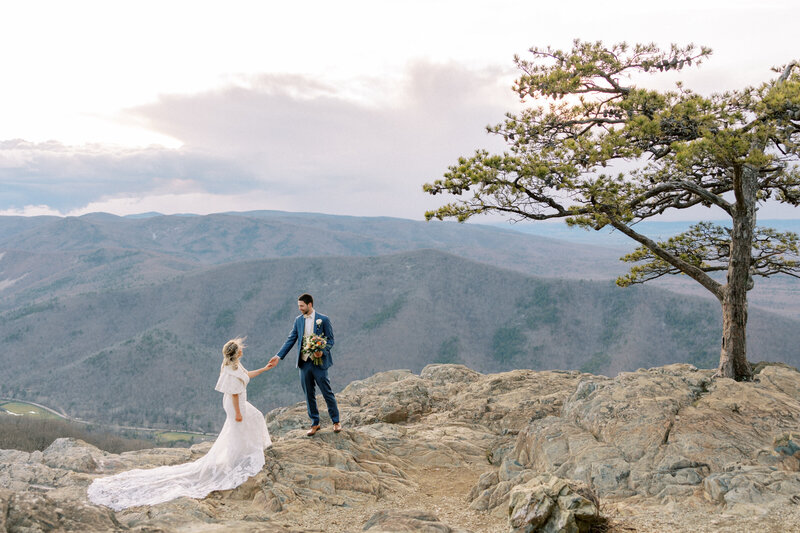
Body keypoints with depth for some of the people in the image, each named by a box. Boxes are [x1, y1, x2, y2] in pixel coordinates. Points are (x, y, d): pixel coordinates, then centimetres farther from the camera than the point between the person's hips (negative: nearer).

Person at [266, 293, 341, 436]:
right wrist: (278, 356, -3)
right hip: (304, 362, 4)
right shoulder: (298, 320, 6)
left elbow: (330, 340, -4)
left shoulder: (323, 319, -6)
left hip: (319, 362, -4)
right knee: (309, 395, 11)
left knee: (327, 392, 3)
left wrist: (323, 352, -22)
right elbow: (290, 340, 5)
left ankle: (336, 421, 19)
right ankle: (315, 424, 23)